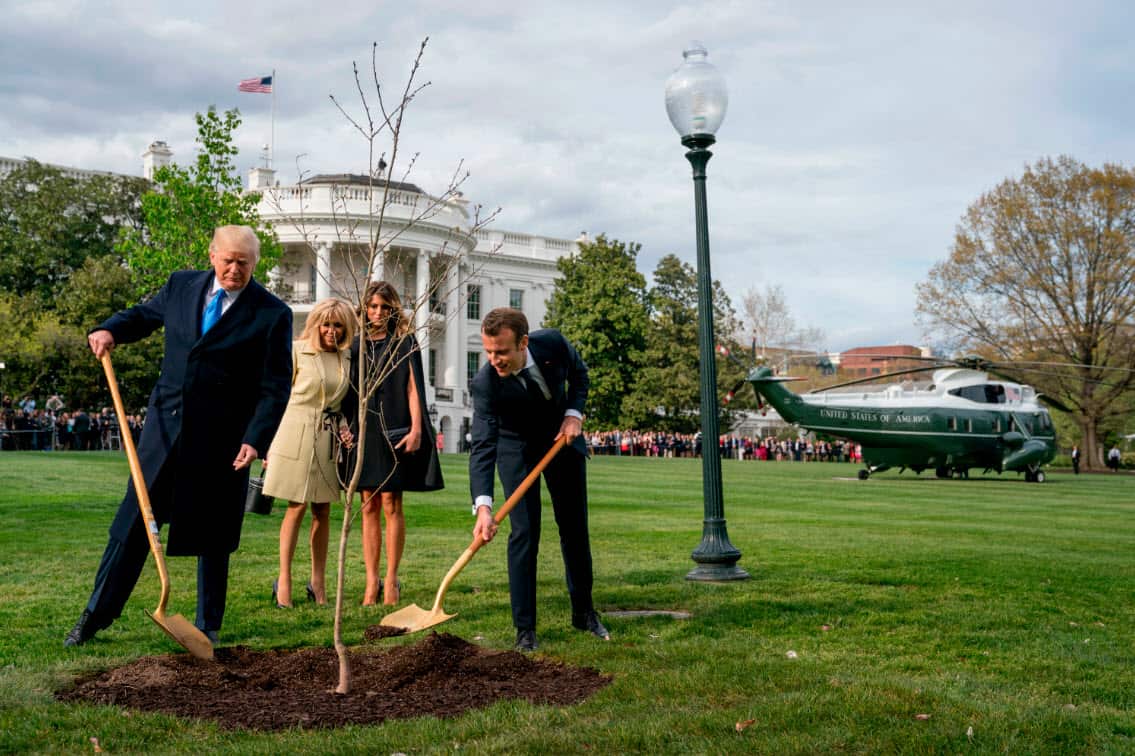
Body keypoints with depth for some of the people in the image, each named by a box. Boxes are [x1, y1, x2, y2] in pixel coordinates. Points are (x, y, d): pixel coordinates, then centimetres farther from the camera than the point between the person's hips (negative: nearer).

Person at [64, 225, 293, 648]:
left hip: (222, 439, -3)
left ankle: (208, 626, 22)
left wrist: (256, 439, -19)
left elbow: (275, 387, -9)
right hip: (165, 425, 3)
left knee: (212, 535, 8)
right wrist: (111, 330, 3)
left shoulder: (272, 315, -8)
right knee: (134, 521, 8)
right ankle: (97, 614, 22)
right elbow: (145, 315, 24)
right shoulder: (181, 285, 4)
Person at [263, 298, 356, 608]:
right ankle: (284, 580, 8)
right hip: (297, 434, -4)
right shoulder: (296, 351, -3)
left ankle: (318, 582, 16)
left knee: (322, 511, 7)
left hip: (328, 439, 4)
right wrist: (269, 443, -3)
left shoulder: (346, 359, 9)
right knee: (297, 508, -3)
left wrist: (343, 428, -1)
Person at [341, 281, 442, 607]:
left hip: (393, 430, -3)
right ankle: (372, 580, 7)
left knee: (390, 504, -4)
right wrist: (346, 426, 4)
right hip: (363, 431, 4)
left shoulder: (404, 342, 3)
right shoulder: (356, 345, 12)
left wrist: (416, 429, -12)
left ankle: (391, 579, 2)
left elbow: (413, 387, -3)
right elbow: (349, 393, 15)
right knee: (369, 506, 4)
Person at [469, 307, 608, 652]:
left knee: (575, 528, 11)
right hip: (517, 448, -3)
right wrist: (483, 506, -48)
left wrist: (574, 413, -17)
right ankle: (525, 629, 0)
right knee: (524, 531, -12)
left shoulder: (553, 343, -26)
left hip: (562, 437, 3)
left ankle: (583, 611, 28)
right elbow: (482, 447, -38)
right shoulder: (485, 382, -33)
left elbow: (579, 373, -2)